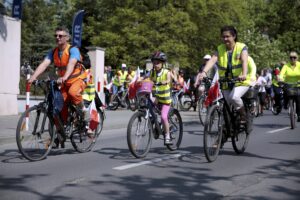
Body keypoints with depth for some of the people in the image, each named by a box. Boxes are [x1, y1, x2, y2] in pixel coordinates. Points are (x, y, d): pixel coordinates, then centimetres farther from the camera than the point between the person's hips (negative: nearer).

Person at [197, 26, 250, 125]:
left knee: (234, 97, -29)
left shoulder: (242, 47, -6)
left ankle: (243, 114, -3)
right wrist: (204, 72, -34)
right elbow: (212, 60, -15)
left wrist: (244, 74, -43)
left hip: (241, 81, -4)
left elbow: (244, 61, -23)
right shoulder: (220, 49, 2)